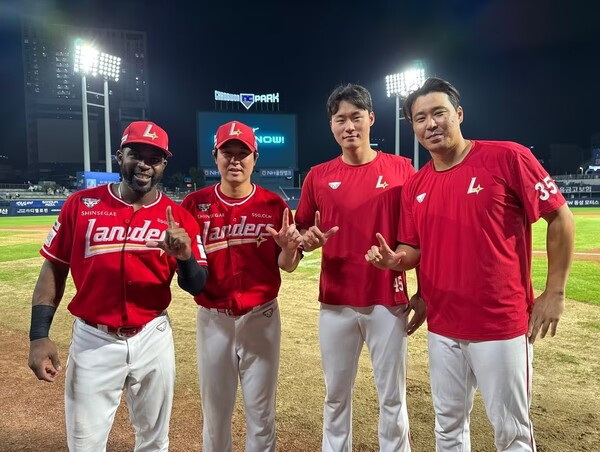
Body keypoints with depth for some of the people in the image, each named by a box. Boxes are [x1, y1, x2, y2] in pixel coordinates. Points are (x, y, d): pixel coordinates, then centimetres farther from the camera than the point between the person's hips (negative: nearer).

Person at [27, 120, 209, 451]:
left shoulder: (178, 217, -3)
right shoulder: (81, 204, -3)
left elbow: (196, 287, -2)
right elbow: (54, 269, 2)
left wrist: (185, 257, -24)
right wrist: (39, 335, -5)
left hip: (153, 338, 1)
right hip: (92, 339, 0)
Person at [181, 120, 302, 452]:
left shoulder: (274, 205, -4)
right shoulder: (195, 203, -3)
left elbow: (288, 266, 0)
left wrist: (288, 247, -22)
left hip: (261, 317, 0)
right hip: (213, 318, 1)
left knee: (260, 410, 14)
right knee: (215, 409, 18)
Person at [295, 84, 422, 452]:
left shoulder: (401, 169, -1)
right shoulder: (318, 176, 3)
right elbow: (302, 236, 9)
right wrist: (309, 239, -14)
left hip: (388, 302, -1)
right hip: (335, 303, 2)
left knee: (393, 397, 12)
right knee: (336, 395, 16)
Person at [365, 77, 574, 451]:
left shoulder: (508, 157, -11)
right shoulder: (415, 187, 4)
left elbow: (561, 218, -7)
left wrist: (555, 293, -8)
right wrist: (395, 259, -14)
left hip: (501, 323, -4)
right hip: (442, 326, 5)